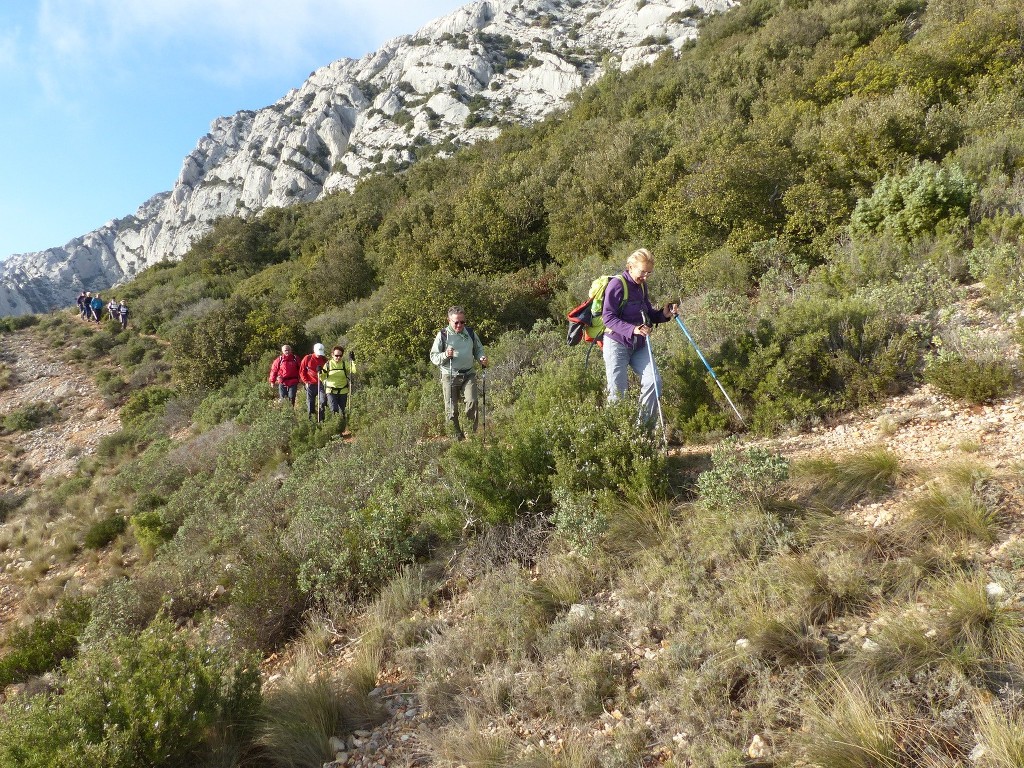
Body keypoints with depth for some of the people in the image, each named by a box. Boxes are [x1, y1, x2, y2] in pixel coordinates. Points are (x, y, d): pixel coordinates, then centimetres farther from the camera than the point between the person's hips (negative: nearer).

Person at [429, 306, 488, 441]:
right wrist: (445, 355, -19)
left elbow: (478, 350, 22)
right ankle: (456, 436, 13)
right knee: (451, 409, -1)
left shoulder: (471, 333, 9)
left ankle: (472, 433, -4)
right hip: (449, 376, -2)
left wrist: (482, 358, -1)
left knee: (472, 402, -17)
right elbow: (433, 356, 1)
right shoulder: (443, 335, 0)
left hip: (468, 374, 2)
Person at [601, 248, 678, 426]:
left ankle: (643, 424, 10)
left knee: (654, 381, -3)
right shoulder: (617, 285, -14)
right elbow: (608, 317, -21)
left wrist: (664, 314, -4)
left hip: (638, 345, 7)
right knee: (618, 391, -4)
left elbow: (648, 315, 16)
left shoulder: (642, 286, 9)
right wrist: (632, 329, -32)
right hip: (617, 345, -7)